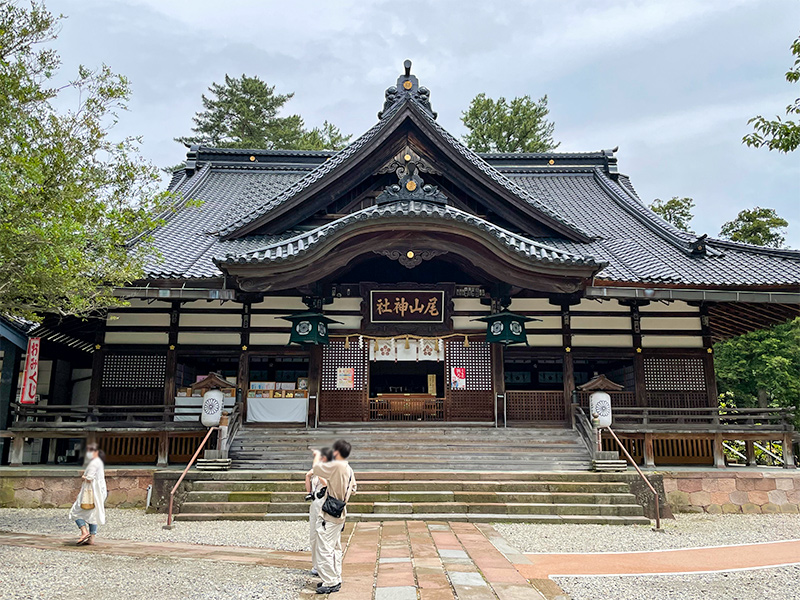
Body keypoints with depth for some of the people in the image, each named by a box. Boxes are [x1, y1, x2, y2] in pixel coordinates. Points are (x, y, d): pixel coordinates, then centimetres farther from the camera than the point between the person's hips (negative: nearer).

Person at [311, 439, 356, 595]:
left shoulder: (337, 466, -21)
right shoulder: (349, 470, 7)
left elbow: (316, 468, -12)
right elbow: (353, 489, 18)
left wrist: (317, 456, 6)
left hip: (329, 517, -9)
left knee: (324, 550, -3)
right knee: (335, 548, 17)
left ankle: (330, 583, 2)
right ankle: (336, 580, 25)